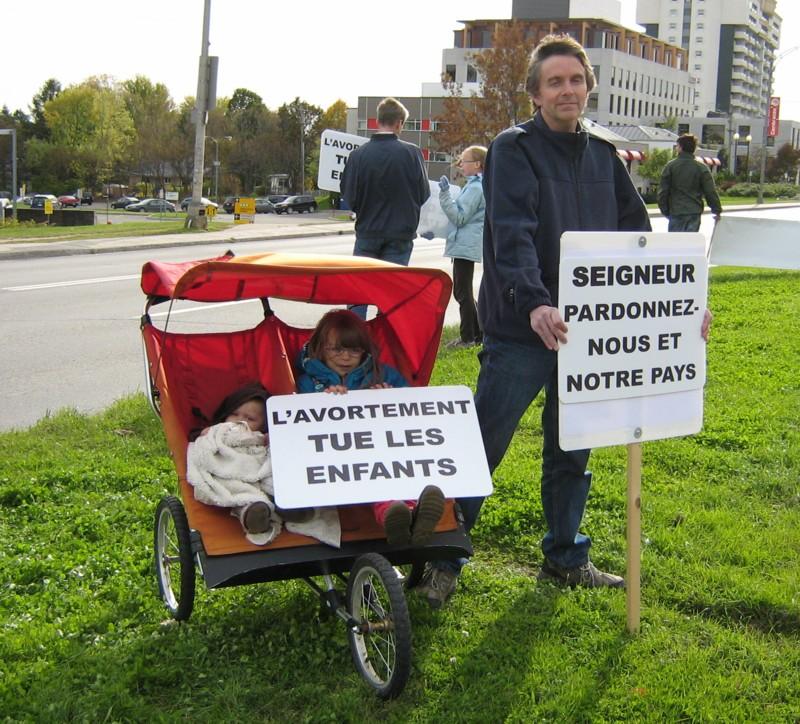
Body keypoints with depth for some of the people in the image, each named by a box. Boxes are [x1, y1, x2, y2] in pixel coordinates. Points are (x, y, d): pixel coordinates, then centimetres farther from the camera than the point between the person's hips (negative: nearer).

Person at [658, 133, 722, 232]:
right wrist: (717, 210, 9)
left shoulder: (670, 166, -2)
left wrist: (665, 210, 10)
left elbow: (663, 191, -1)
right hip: (694, 212, 1)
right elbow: (710, 192, -1)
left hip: (675, 212, -1)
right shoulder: (702, 168, 0)